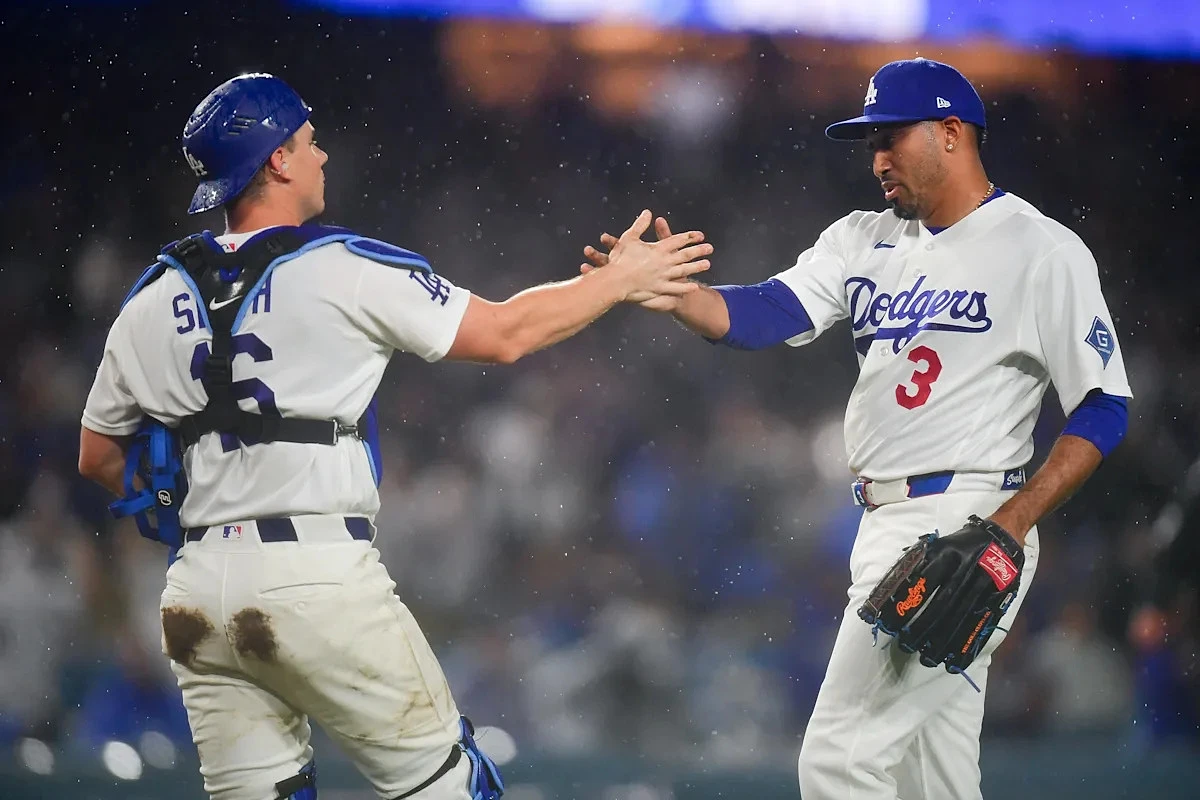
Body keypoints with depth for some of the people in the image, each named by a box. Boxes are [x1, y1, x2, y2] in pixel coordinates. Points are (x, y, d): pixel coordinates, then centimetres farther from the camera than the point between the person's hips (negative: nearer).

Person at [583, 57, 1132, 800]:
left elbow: (1103, 409, -9)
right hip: (886, 528, 7)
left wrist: (1013, 524, -20)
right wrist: (670, 293, -20)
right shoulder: (865, 240, 12)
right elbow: (766, 314, 0)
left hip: (965, 529, -7)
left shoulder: (1044, 251, -7)